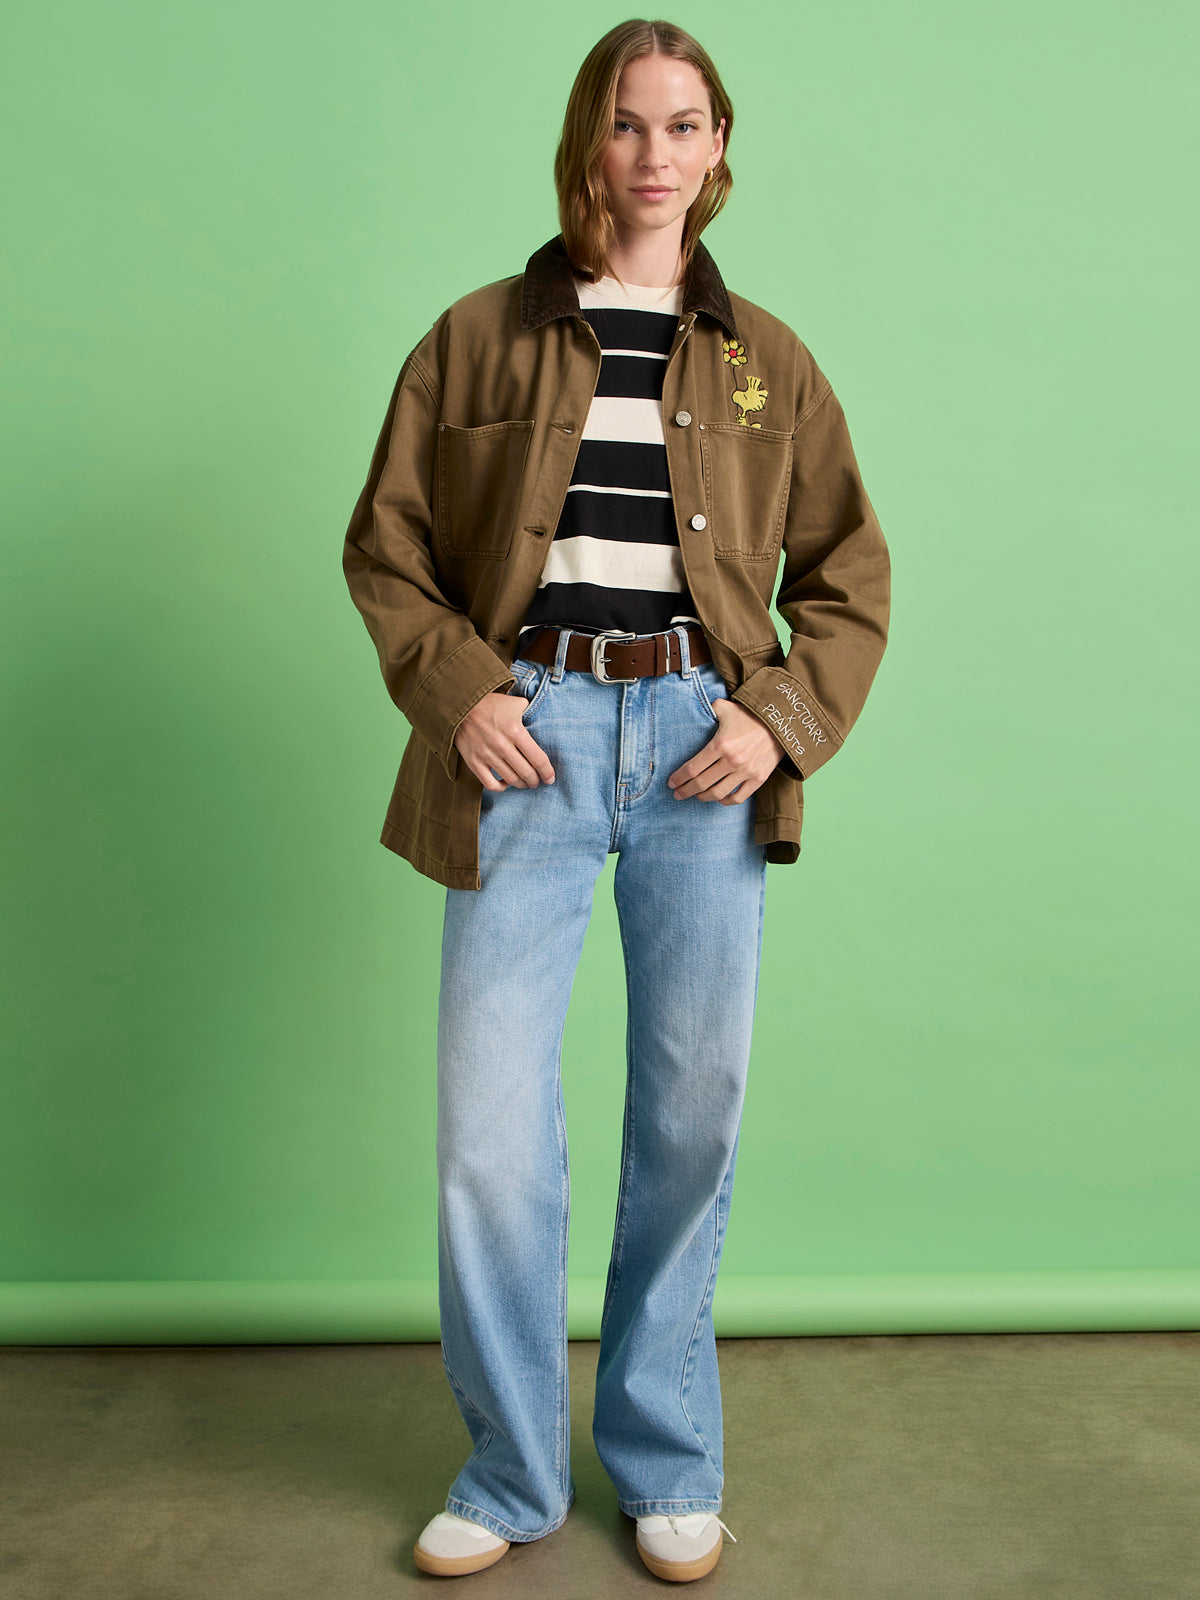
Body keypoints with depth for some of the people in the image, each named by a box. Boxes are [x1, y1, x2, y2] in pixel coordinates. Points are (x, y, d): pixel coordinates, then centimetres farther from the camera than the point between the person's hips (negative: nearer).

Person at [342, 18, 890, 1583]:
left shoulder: (767, 360, 14)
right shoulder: (478, 337, 11)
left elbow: (850, 574, 14)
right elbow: (385, 543, 10)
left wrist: (784, 716, -2)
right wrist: (457, 688, -6)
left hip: (702, 743, 1)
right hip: (528, 734, -1)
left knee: (694, 1114, 6)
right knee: (489, 1122, -3)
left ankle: (668, 1466, 28)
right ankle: (511, 1473, 20)